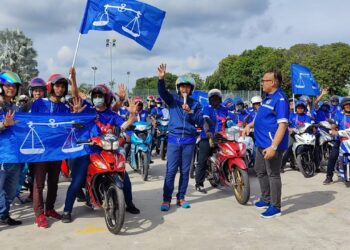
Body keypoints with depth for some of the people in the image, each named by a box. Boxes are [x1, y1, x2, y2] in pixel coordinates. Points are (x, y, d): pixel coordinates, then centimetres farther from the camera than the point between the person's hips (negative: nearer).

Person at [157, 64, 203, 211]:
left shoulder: (195, 104, 7)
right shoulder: (172, 99, 3)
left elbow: (200, 122, -1)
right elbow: (162, 92, -17)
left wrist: (190, 112, -16)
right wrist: (161, 78, -34)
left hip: (189, 140, 2)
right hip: (174, 139, -2)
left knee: (185, 171, 8)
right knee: (171, 171, -3)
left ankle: (181, 198, 18)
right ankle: (166, 199, 3)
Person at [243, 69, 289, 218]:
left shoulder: (280, 99, -18)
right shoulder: (268, 97, 13)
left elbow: (282, 125, -24)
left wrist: (273, 146, -29)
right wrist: (250, 125, 17)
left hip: (271, 145, -10)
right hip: (262, 143, 10)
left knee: (273, 175, -1)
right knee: (260, 171, 20)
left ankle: (275, 207, 11)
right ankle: (266, 199, 36)